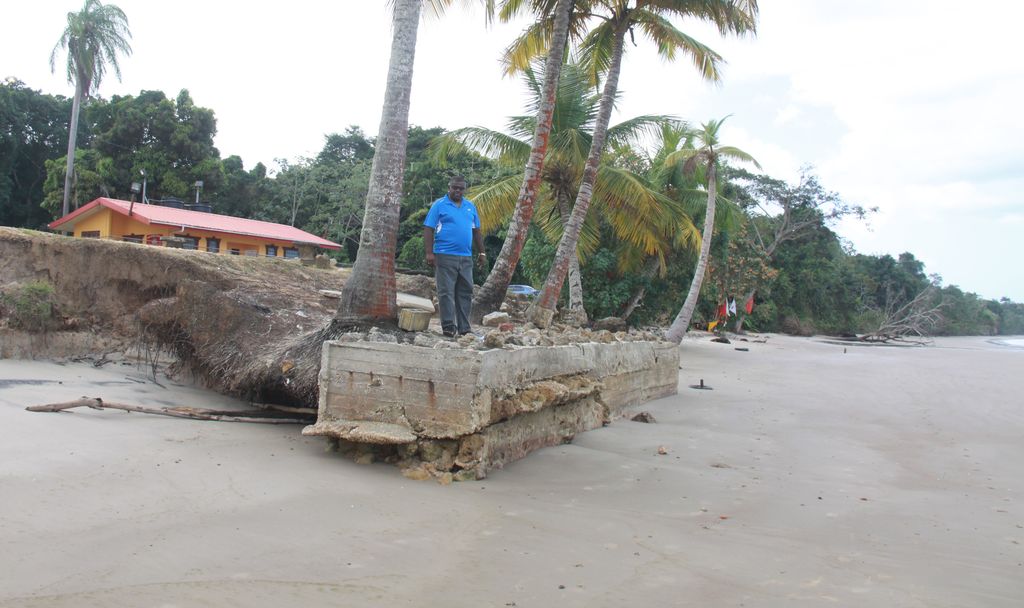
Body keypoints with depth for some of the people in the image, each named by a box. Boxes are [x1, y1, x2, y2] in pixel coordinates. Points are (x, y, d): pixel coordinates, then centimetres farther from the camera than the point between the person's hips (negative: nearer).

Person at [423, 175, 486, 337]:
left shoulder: (471, 207, 15)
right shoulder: (439, 205, 1)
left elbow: (476, 231, 20)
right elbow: (428, 230, -4)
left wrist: (481, 252, 14)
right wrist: (429, 253, -12)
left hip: (466, 257, 5)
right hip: (445, 256, -5)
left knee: (465, 292, 6)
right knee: (446, 292, -4)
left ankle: (464, 327, 12)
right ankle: (448, 326, 0)